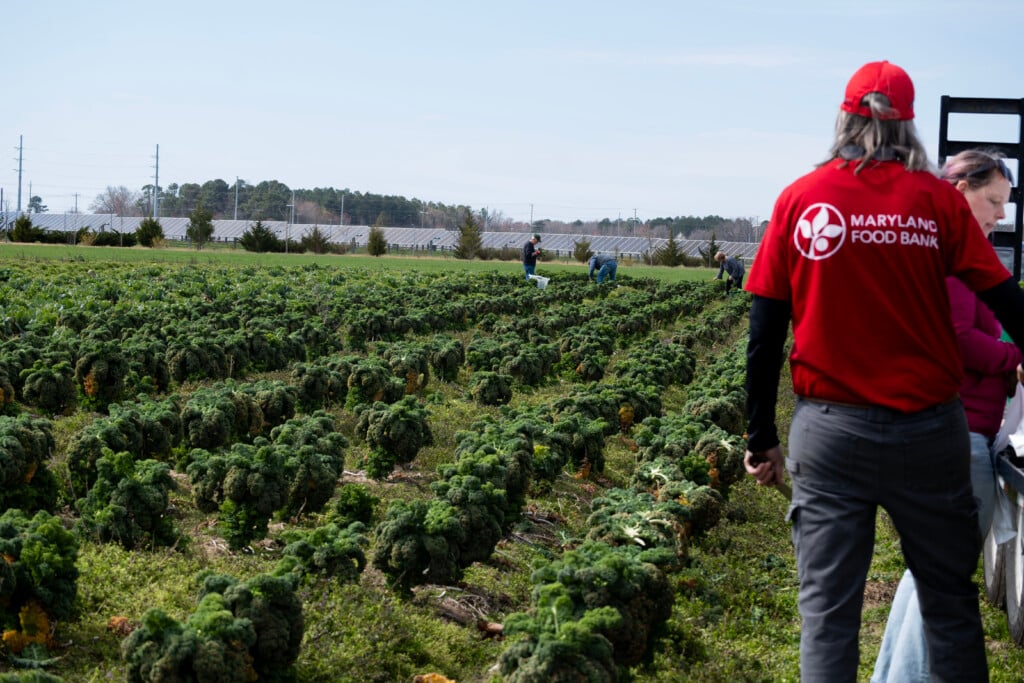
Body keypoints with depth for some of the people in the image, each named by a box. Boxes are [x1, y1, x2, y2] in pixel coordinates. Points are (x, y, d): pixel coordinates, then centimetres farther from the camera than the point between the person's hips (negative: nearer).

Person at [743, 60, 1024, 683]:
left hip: (830, 430, 0)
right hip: (929, 428, 0)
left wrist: (761, 438, 7)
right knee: (950, 599, 13)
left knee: (827, 608, 7)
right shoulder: (937, 199, -2)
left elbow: (764, 334, -1)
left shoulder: (799, 200, 0)